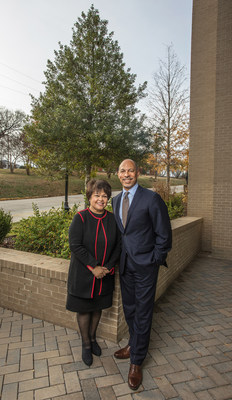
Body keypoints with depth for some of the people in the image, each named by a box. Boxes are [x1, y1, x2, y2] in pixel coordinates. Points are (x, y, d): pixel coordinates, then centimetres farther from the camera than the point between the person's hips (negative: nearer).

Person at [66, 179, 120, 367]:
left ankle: (92, 337, 46)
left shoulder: (112, 219, -3)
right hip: (83, 274, -3)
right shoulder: (80, 218, -14)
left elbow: (118, 245, 0)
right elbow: (75, 245, -18)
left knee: (97, 307, 20)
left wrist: (108, 267, -11)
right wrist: (93, 267, -19)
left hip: (104, 274, 3)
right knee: (84, 309, 13)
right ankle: (86, 344, 37)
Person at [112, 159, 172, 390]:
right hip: (125, 264, 6)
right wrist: (119, 257, 9)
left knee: (143, 313, 9)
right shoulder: (116, 200, 5)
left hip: (145, 264, -6)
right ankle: (134, 344, 47)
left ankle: (136, 362, 29)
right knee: (129, 309, 22)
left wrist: (154, 260, -10)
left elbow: (163, 234, -11)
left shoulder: (151, 198, -15)